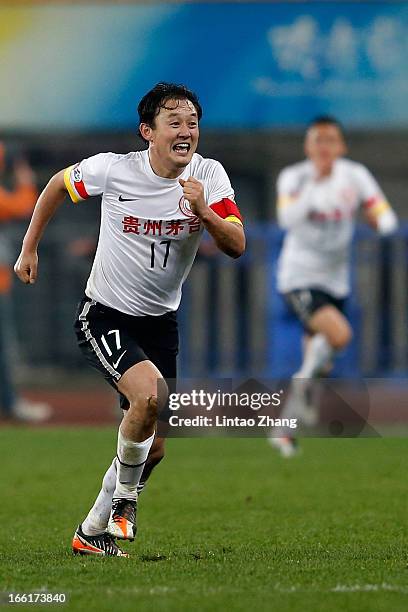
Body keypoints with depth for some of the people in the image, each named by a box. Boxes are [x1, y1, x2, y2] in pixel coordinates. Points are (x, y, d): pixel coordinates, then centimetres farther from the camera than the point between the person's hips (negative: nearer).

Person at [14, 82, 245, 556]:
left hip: (161, 322, 5)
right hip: (104, 317, -5)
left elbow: (237, 247, -18)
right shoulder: (114, 169, -16)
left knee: (152, 447, 8)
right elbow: (58, 184, 3)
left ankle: (92, 532, 28)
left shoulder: (209, 175, -10)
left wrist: (204, 213, -36)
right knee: (149, 393, -30)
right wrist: (29, 248, 5)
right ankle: (124, 499, -6)